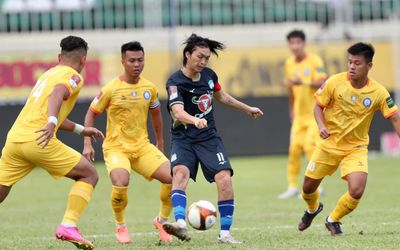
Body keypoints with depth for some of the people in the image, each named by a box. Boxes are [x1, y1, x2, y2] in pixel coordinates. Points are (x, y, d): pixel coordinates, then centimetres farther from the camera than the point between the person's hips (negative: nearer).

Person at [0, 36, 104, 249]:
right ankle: (68, 226, -8)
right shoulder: (73, 77, 4)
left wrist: (81, 130, 44)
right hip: (39, 141, -7)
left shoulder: (47, 74, 29)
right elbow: (57, 94, -19)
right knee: (89, 174, 7)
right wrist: (52, 122, -35)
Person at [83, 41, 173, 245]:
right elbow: (91, 114, 0)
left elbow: (155, 114, 20)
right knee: (121, 183, -32)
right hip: (116, 147, -4)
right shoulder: (111, 89, -10)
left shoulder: (149, 88, 2)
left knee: (172, 178, -13)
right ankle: (120, 226, -4)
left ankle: (162, 221, 12)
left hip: (142, 147, 4)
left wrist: (160, 143, 26)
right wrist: (87, 144, -7)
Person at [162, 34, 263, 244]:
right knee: (180, 172, -31)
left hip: (208, 137, 4)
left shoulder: (209, 75, 6)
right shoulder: (175, 82, -13)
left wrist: (247, 109, 37)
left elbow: (221, 96, 27)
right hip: (183, 138, -4)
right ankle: (180, 224, -43)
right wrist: (195, 120, -51)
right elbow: (177, 111, -30)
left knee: (224, 178, -14)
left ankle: (225, 233, -6)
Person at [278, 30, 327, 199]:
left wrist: (304, 83, -36)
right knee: (294, 148, 0)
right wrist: (291, 110, 22)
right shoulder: (289, 63, 7)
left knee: (310, 145, -15)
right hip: (300, 113, 6)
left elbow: (322, 83, -21)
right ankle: (292, 187, 8)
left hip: (316, 111, -6)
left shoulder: (314, 61, -11)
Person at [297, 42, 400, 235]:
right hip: (329, 144, 1)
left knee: (356, 191, -21)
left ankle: (333, 220, 10)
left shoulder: (378, 92, -15)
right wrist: (321, 126, -22)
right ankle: (313, 208, 50)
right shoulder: (335, 83, -15)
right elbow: (318, 106, -3)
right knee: (308, 187, 10)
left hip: (356, 147, -1)